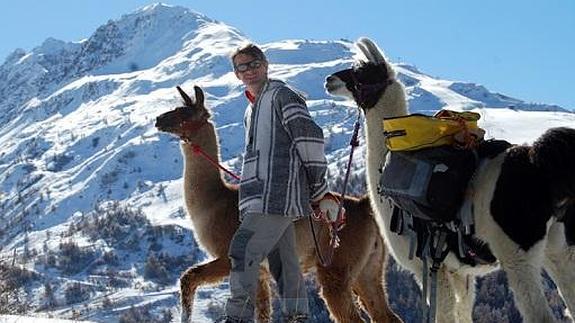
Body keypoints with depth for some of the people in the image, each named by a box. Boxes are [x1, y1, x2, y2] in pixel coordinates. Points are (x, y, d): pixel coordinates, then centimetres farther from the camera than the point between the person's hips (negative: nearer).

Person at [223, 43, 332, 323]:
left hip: (277, 197, -9)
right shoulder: (252, 109, 24)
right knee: (284, 263, 11)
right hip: (261, 200, 9)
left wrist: (318, 188, -8)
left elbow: (310, 137, -10)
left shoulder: (281, 95, -4)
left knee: (243, 251, -17)